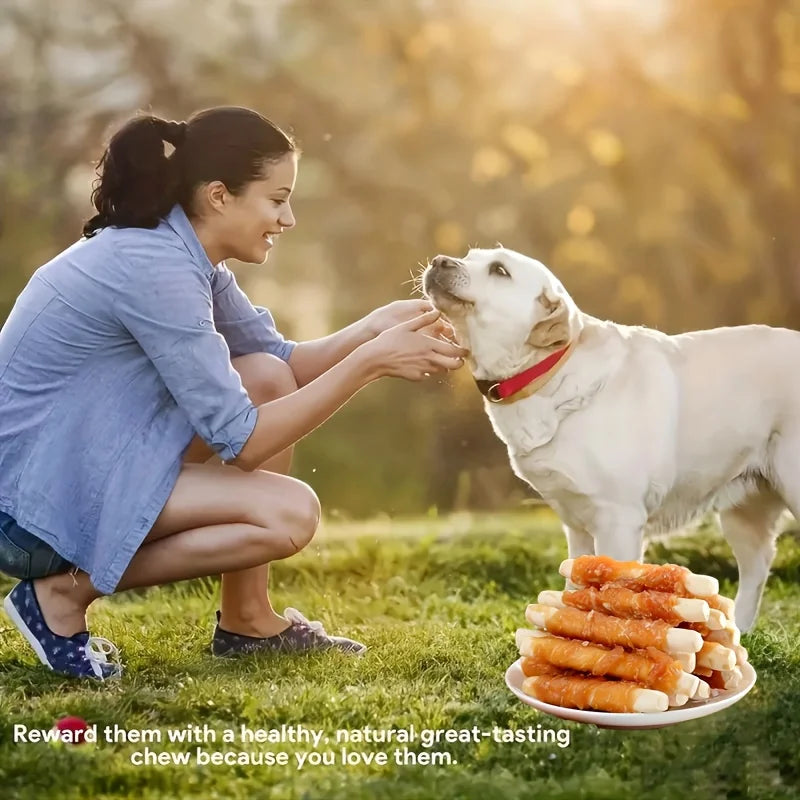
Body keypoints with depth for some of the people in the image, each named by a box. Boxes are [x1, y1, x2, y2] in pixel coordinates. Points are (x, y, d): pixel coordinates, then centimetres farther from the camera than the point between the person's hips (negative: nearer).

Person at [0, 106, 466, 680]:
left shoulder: (183, 254, 4)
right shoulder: (155, 270, -24)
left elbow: (282, 362, 10)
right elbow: (240, 440, -22)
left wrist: (379, 327, -6)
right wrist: (370, 362, -20)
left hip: (79, 460, 10)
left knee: (268, 377, 2)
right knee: (290, 514, -18)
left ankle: (247, 619, 8)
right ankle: (67, 591, -5)